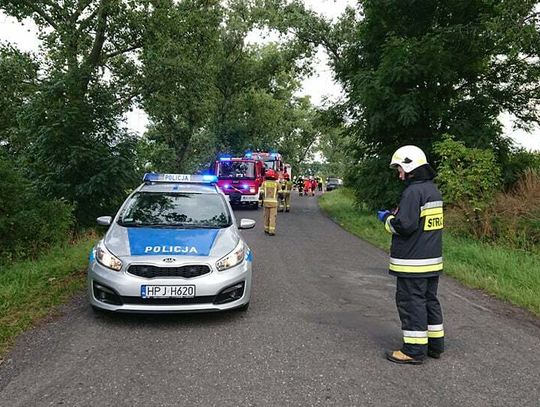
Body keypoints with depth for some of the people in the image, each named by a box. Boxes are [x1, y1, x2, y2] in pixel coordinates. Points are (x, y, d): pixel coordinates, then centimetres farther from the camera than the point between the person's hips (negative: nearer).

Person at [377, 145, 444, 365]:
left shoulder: (413, 192, -18)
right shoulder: (433, 190, 13)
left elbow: (405, 226, -23)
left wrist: (387, 219, -5)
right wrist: (397, 214, 12)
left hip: (412, 263, -9)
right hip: (432, 259, 9)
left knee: (411, 302, -1)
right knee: (429, 300, 17)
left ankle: (414, 350, 7)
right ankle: (435, 344, 28)